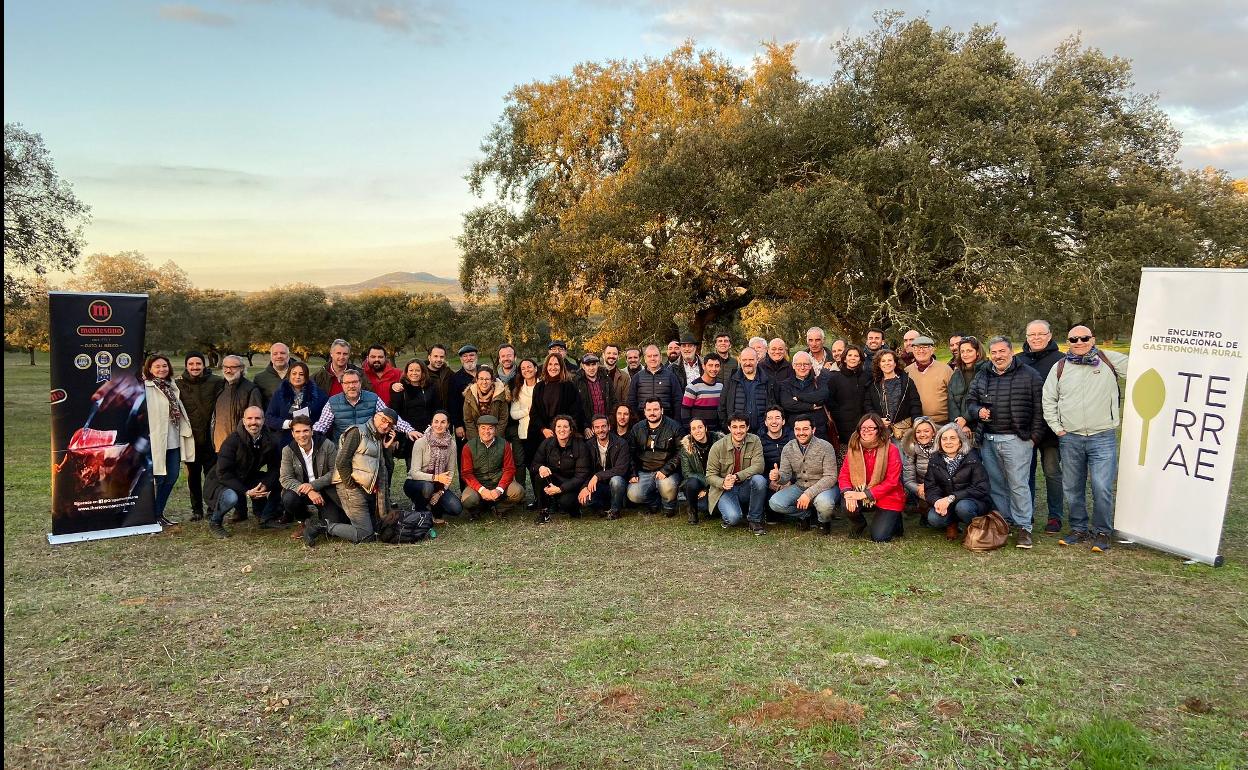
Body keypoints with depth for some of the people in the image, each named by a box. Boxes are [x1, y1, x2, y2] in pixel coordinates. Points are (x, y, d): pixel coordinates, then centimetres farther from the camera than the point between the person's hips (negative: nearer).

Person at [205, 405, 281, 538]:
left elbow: (275, 468, -2)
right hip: (221, 482, -6)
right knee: (231, 497, -38)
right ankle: (215, 524, -7)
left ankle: (265, 519, 6)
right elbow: (223, 473, -25)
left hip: (248, 479, 6)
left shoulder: (269, 441, -8)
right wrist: (246, 492, -32)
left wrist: (265, 485, -24)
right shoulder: (232, 441, -23)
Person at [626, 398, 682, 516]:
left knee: (667, 488, -35)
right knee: (633, 496, -21)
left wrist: (666, 470, -18)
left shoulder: (674, 427, -2)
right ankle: (654, 502, 12)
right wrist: (633, 474, 3)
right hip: (644, 472, 3)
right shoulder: (637, 429, 10)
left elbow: (680, 452, -7)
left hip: (667, 472, -3)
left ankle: (669, 506, 2)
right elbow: (631, 453, 16)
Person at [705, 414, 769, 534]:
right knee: (733, 517, -30)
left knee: (759, 479, -31)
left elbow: (758, 467, -18)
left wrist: (736, 476, -32)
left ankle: (754, 520, -11)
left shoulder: (754, 441, -6)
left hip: (746, 488, 2)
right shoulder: (718, 447, -9)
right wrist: (723, 483, -28)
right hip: (725, 490, -2)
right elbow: (710, 475, -5)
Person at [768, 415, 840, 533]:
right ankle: (805, 514, 7)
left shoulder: (825, 447, -16)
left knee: (824, 503, -38)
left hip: (823, 488, -4)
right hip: (799, 487, 4)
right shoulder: (788, 448, -3)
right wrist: (777, 477, -30)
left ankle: (824, 521, 1)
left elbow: (830, 477, -19)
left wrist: (809, 494, -29)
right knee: (775, 503, -20)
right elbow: (786, 475, -3)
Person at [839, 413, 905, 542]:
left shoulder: (891, 449, -13)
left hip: (887, 498, -3)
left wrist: (865, 494, -25)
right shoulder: (853, 449, -1)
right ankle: (858, 524, 7)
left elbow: (892, 481, -17)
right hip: (861, 496, 3)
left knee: (879, 538, -15)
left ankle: (893, 520, 21)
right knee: (847, 504, -30)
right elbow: (844, 475, -3)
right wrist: (848, 493, -26)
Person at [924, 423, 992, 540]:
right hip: (945, 504, 3)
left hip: (976, 501, -3)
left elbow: (981, 489, -17)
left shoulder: (972, 459, -10)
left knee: (963, 507, -36)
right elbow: (930, 488, -4)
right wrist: (936, 501, -29)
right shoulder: (935, 462, 2)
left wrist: (951, 498, -27)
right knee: (933, 518, -27)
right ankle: (952, 524, 8)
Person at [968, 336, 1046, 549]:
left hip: (1016, 440, -5)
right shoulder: (981, 377, 13)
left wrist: (1035, 435, -7)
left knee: (1018, 485, -3)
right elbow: (971, 401, 21)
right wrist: (978, 411, -1)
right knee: (995, 484, 10)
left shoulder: (1029, 376, -1)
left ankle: (1024, 527, 7)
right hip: (988, 440, 5)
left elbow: (1039, 409, -2)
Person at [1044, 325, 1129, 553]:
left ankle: (1102, 533, 10)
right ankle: (1078, 529, 27)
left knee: (1102, 488, -7)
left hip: (1103, 438, -3)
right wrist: (1057, 428, 4)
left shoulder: (1109, 360, 3)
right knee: (1073, 489, 11)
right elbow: (1048, 400, 11)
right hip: (1070, 438, 3)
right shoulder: (1059, 368, 8)